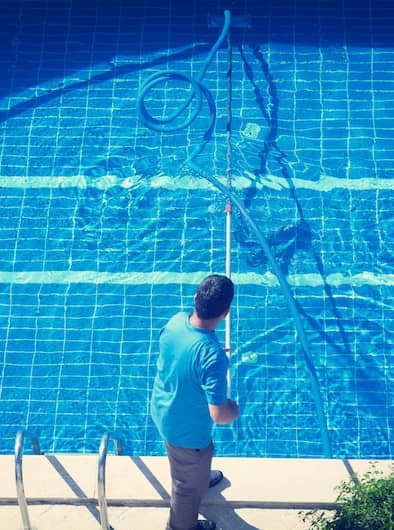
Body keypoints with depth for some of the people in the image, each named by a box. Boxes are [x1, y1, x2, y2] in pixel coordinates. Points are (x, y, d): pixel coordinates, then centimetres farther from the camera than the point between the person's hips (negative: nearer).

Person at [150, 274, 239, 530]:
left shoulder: (176, 321, -17)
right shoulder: (212, 356, -40)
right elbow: (219, 415, -34)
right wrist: (235, 409, -13)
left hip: (163, 411, 7)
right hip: (187, 429, -7)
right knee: (188, 484, 24)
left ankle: (200, 477, 70)